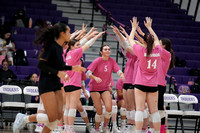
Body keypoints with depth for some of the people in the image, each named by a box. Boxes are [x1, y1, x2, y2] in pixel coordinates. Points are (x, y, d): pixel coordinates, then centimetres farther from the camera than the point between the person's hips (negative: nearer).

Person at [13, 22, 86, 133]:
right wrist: (58, 72, -22)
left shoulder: (60, 48, 11)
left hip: (56, 84, 9)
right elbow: (40, 64, -19)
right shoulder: (51, 46, -15)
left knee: (59, 115, 0)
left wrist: (72, 68, 15)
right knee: (52, 117, -11)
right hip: (46, 84, -9)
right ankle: (23, 118, 5)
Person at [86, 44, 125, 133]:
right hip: (95, 88, -3)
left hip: (105, 88, 3)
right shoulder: (97, 61, -12)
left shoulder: (112, 61, -1)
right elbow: (88, 73, -17)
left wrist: (121, 75, -30)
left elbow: (118, 71, -6)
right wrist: (95, 78, -36)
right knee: (99, 111, -9)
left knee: (109, 108, -14)